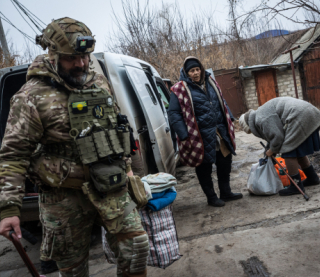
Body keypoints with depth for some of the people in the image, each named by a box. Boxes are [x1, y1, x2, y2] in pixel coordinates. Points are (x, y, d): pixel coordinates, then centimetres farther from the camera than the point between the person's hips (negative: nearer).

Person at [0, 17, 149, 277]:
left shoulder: (100, 82, 7)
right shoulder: (33, 97, -12)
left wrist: (126, 165, 20)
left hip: (110, 188, 5)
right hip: (66, 196, -4)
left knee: (136, 246, 5)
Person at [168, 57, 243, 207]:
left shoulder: (210, 83, 11)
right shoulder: (180, 90, -9)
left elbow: (222, 103, 23)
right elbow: (174, 114, -11)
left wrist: (229, 120, 15)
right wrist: (184, 135, -18)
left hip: (220, 132, 7)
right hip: (201, 137, -6)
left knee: (225, 162, 15)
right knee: (204, 167, 5)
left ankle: (226, 192, 32)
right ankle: (211, 197, 23)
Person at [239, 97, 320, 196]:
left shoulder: (262, 118, -13)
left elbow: (278, 136, -19)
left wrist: (272, 150, -2)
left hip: (300, 118, -11)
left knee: (288, 152, -5)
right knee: (298, 151, 21)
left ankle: (296, 186, 1)